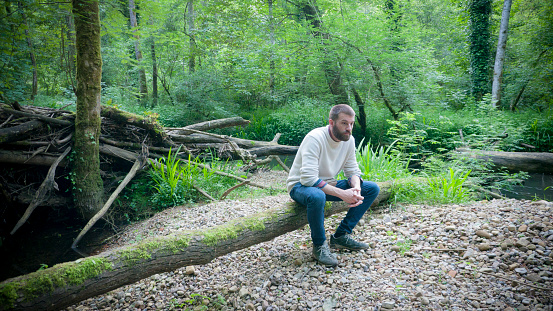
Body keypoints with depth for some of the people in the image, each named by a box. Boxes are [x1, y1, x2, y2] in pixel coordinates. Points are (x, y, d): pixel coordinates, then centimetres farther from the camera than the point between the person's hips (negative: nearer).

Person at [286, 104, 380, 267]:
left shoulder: (349, 140, -3)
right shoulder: (315, 138, -26)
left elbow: (353, 170, 5)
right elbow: (309, 178, -33)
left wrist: (356, 189, -18)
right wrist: (342, 194, -34)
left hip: (328, 184, 8)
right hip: (301, 185, -7)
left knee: (373, 189, -1)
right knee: (317, 196, -43)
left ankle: (341, 236, 1)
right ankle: (319, 245, -16)